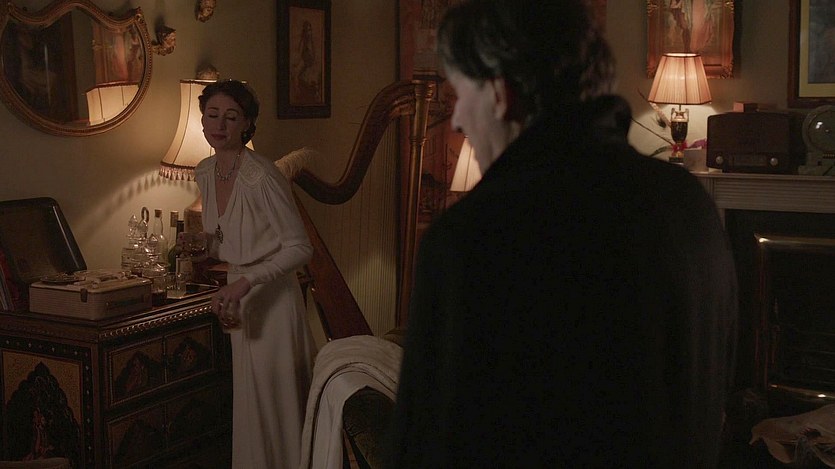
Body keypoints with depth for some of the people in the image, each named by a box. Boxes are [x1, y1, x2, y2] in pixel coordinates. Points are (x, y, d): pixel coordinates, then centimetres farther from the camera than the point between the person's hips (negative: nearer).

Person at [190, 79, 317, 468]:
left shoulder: (260, 177, -22)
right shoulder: (205, 173, 3)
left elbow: (300, 248, -21)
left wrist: (244, 283, -27)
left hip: (271, 297, -7)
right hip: (239, 298, 8)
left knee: (272, 399, 2)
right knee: (248, 401, 17)